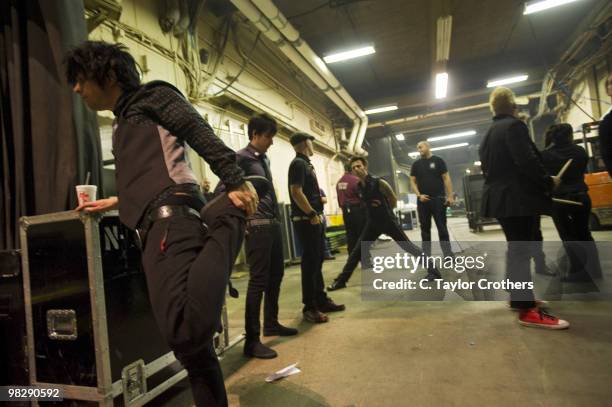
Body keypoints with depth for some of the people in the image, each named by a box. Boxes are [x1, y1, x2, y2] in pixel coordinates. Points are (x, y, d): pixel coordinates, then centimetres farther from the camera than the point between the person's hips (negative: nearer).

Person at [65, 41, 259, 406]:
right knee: (188, 339, 6)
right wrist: (114, 202, 47)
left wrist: (235, 182, -16)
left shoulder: (153, 96, 10)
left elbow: (201, 135, -5)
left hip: (172, 219, -9)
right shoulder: (123, 124, 34)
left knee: (183, 329, -30)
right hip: (159, 227, 9)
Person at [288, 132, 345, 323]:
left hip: (313, 219, 10)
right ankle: (309, 307, 2)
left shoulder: (306, 164, 19)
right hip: (306, 220, -10)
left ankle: (321, 300, 24)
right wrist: (312, 214, -19)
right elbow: (296, 192, -21)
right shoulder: (298, 164, -11)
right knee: (310, 262, -6)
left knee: (317, 261, 14)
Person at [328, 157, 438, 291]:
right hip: (373, 222, 5)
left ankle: (433, 270, 14)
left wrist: (386, 212, 7)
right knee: (357, 251, 2)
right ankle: (341, 280, 10)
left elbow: (394, 200, -3)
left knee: (408, 246, 0)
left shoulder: (379, 182, -17)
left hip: (388, 221, -5)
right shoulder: (358, 187, -1)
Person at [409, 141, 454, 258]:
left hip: (438, 199, -2)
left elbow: (446, 178, 0)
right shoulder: (416, 164, 11)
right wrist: (419, 195, -7)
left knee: (442, 227, -1)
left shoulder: (438, 160, 4)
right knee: (425, 228, 6)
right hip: (422, 200, 3)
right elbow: (412, 181, 9)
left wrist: (450, 196, -9)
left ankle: (448, 254, 4)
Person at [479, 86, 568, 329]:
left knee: (515, 248, 17)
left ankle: (518, 296, 26)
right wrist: (549, 182, -7)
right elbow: (527, 161, -20)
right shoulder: (514, 125, -9)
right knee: (521, 250, -10)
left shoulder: (488, 135, 18)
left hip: (499, 197, 9)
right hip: (518, 197, -9)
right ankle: (527, 310, -7)